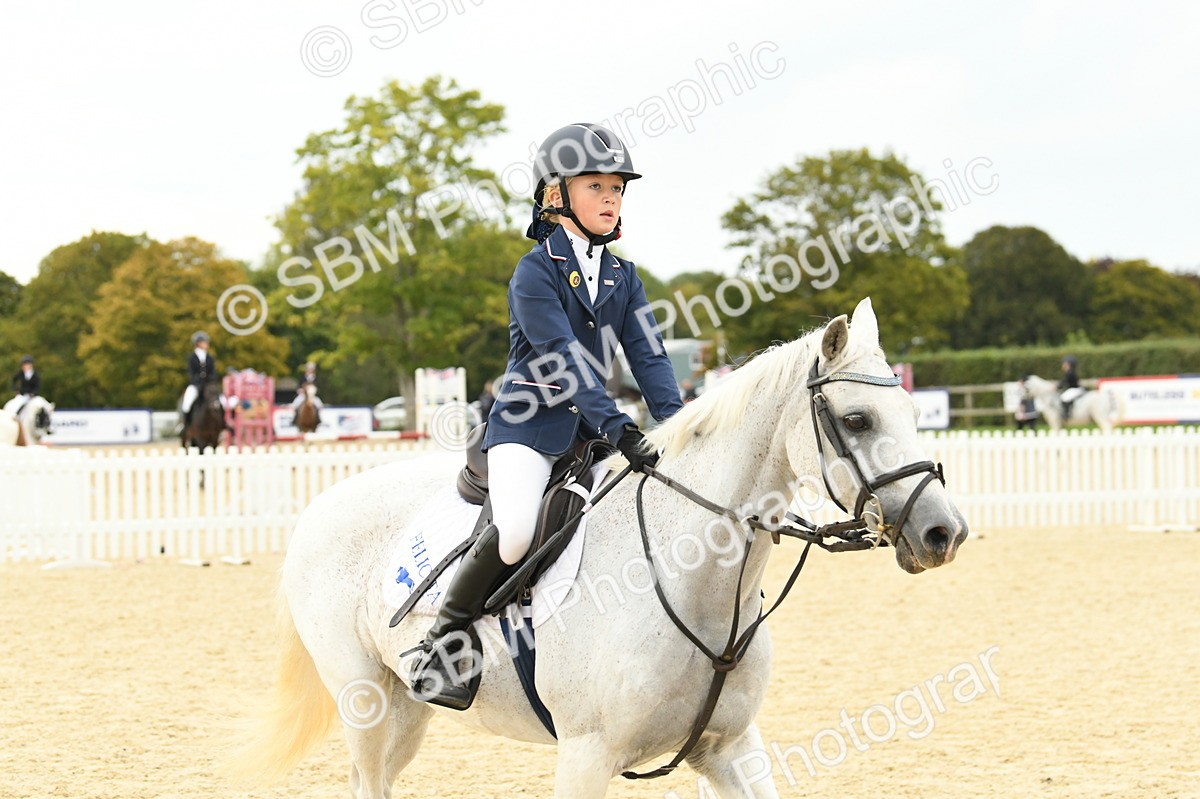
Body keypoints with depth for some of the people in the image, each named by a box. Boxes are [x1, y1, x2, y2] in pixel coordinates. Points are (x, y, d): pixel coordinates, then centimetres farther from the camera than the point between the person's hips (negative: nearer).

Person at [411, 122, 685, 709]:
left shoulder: (622, 277, 12)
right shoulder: (536, 271, -8)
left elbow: (648, 355, 3)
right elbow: (565, 359, -19)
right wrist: (617, 429, -30)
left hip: (592, 432, 7)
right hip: (529, 424, -7)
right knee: (517, 530, -32)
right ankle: (444, 638, -11)